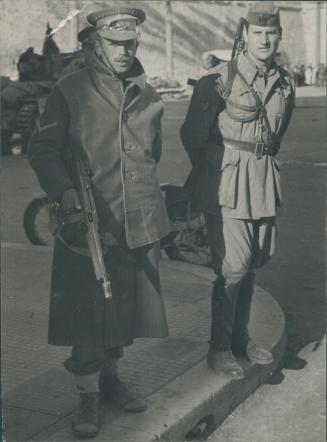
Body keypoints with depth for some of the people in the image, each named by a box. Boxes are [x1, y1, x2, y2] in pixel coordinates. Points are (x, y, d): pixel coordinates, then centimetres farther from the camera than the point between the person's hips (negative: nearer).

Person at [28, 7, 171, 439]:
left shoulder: (147, 95, 11)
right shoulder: (70, 91, -4)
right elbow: (42, 149, -5)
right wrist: (63, 190, -20)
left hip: (138, 224, 5)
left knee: (127, 304, 13)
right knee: (87, 311, 0)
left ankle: (110, 375, 34)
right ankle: (88, 394, 15)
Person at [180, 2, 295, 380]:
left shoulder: (285, 83, 7)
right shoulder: (219, 80, -11)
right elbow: (191, 134, -4)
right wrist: (212, 174, 7)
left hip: (264, 181, 6)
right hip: (227, 185, -6)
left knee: (253, 263, 11)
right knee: (233, 266, -8)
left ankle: (240, 337, 27)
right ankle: (219, 348, 7)